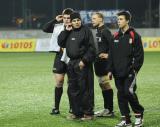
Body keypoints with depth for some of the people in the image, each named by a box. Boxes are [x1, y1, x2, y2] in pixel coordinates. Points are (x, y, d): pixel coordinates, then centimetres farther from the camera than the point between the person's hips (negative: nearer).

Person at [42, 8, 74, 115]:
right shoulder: (58, 27, 4)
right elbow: (45, 29, 7)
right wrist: (55, 20, 0)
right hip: (60, 57, 3)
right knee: (59, 83, 5)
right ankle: (56, 107, 10)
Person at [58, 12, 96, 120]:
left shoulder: (86, 31, -5)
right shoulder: (69, 32, 15)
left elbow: (91, 48, -10)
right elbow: (61, 43, 10)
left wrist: (84, 60, -16)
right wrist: (66, 31, 2)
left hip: (83, 64, -7)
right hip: (72, 63, 7)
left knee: (85, 88, -7)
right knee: (72, 89, 9)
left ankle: (88, 113, 0)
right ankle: (77, 112, 18)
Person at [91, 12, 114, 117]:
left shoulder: (105, 31, -14)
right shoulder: (98, 31, 14)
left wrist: (108, 54, -18)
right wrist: (97, 55, 13)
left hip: (104, 61, -10)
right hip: (98, 61, 10)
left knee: (106, 84, -6)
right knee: (102, 84, 12)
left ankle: (110, 110, -2)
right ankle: (107, 109, 18)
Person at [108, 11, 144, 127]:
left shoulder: (134, 36, -4)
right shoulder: (116, 36, 12)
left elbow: (139, 54, -7)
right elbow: (111, 55, 15)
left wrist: (135, 68, -13)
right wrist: (110, 70, 9)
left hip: (130, 72, -6)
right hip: (118, 73, 6)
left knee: (129, 92, -15)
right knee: (121, 95, 5)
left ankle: (139, 114, 6)